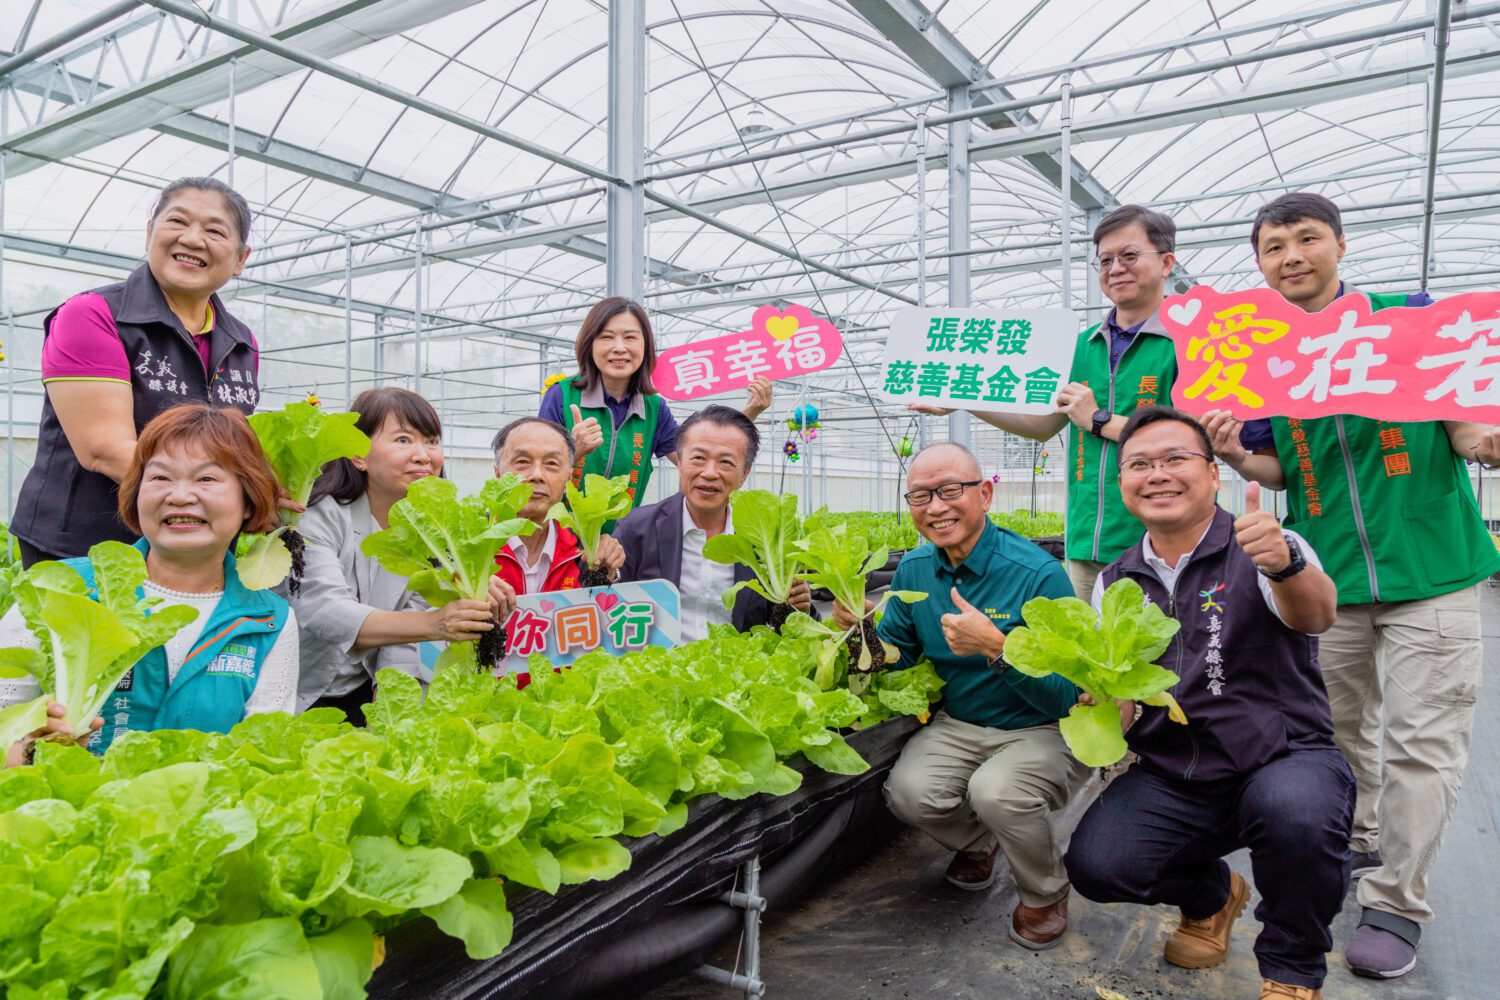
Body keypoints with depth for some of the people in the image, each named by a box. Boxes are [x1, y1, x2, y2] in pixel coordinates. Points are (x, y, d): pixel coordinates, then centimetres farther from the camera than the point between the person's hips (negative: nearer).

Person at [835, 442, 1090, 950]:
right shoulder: (914, 569, -2)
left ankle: (1046, 893, 3)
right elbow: (894, 655, 4)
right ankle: (977, 843, 16)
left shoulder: (1038, 574, -21)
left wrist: (995, 647, -36)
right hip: (959, 726, 5)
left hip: (1042, 732, -4)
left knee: (995, 790, -33)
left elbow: (1066, 698, -21)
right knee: (908, 792, -21)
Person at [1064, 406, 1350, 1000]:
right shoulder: (1115, 583, 6)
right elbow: (1115, 714, 5)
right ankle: (1209, 894, 19)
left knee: (1294, 811, -36)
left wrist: (1285, 563, -51)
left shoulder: (1265, 549, -6)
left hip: (1285, 758, -3)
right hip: (1171, 778, 4)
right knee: (1094, 866, -18)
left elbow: (1316, 615, -29)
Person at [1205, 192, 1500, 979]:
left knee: (1420, 741, -1)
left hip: (1429, 567, -3)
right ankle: (1358, 844, 38)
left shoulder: (1414, 318, -1)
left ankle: (1396, 905, 13)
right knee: (1338, 729, 14)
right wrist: (1237, 457, -11)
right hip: (1325, 578, 3)